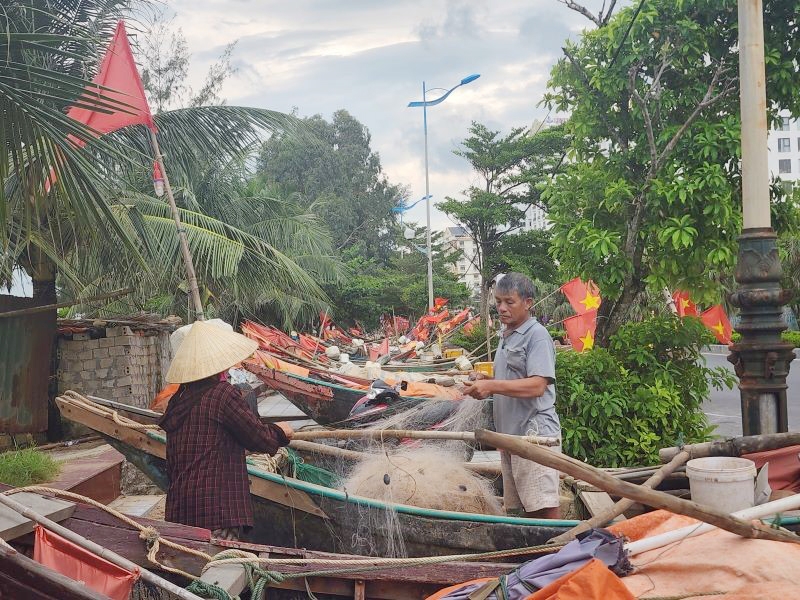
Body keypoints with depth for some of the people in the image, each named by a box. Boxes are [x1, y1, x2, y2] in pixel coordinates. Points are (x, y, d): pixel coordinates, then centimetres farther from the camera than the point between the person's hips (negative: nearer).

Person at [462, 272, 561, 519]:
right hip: (510, 432, 9)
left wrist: (492, 386, -22)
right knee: (525, 507, 11)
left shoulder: (536, 334, -9)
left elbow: (536, 385, -19)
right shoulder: (505, 337, 19)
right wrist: (485, 382, 7)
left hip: (534, 432, -9)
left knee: (544, 507, -10)